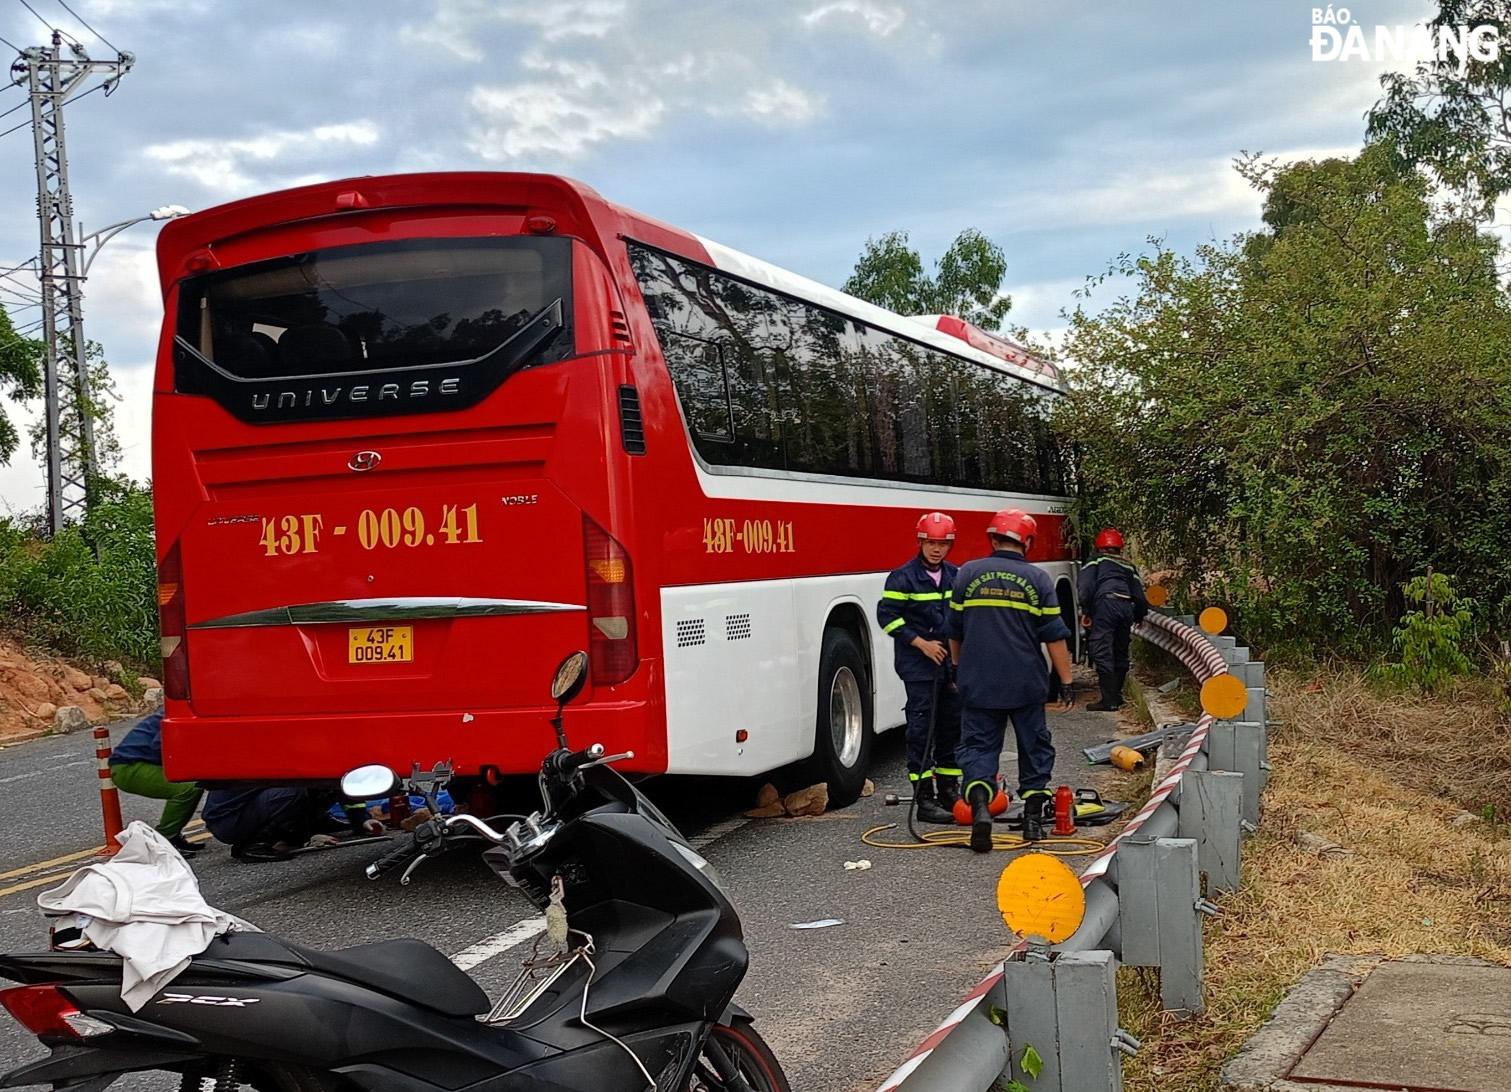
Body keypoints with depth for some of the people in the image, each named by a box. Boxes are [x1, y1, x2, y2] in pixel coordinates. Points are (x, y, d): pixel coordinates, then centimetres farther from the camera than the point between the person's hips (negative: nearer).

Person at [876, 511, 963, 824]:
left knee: (952, 726, 11)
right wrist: (921, 643, -14)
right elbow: (887, 616, -11)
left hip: (951, 665, 6)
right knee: (921, 729, -6)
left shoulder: (956, 577, 11)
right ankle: (924, 799, -3)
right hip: (918, 666, -6)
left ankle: (948, 790, 22)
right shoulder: (903, 578, -7)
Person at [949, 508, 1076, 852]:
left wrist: (958, 669, 24)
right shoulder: (1037, 579, -3)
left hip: (977, 682, 0)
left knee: (978, 745, 3)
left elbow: (955, 630, 9)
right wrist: (1065, 682, 3)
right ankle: (1034, 815, 17)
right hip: (1026, 683, 0)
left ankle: (979, 804, -19)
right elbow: (1055, 636, -3)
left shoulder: (968, 573, 0)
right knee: (1034, 745, 14)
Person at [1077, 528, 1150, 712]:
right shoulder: (1128, 566, 26)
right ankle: (1117, 695, 25)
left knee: (1102, 654, -7)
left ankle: (1109, 700, -13)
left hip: (1105, 603, -5)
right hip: (1126, 607, 6)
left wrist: (1085, 611, 3)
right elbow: (1139, 595, 24)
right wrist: (1140, 616, 39)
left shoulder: (1096, 560, 14)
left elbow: (1085, 587, -1)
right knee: (1120, 653, 18)